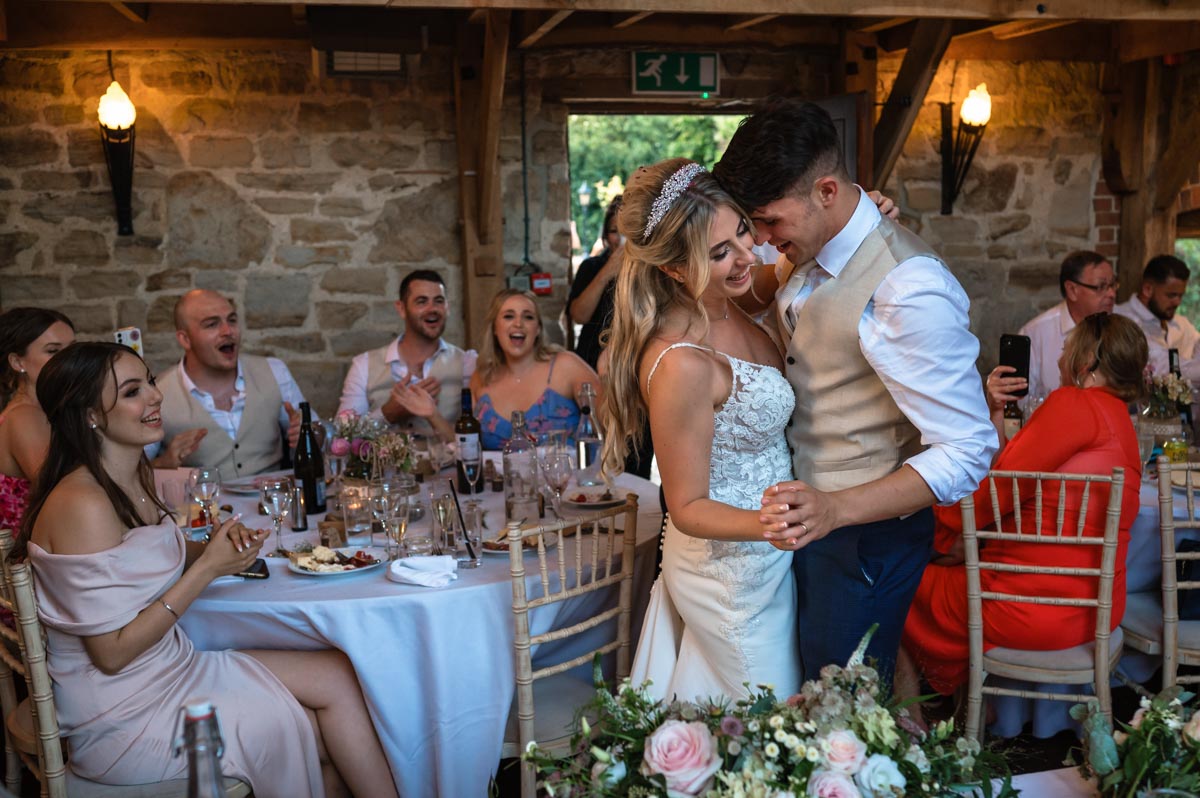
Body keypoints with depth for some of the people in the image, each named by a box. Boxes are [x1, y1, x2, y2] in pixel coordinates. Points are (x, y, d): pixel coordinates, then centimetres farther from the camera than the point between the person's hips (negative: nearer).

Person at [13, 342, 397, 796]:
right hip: (123, 719, -8)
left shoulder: (136, 478, 4)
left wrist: (218, 547, -3)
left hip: (171, 668, 8)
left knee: (339, 676, -5)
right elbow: (112, 653, -22)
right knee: (320, 732, -8)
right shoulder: (83, 504, -24)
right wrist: (208, 567, -19)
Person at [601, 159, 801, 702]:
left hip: (767, 556, 8)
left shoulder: (731, 310, -7)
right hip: (732, 570, -8)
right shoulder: (681, 364, -32)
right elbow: (688, 508, -22)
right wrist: (767, 525, -40)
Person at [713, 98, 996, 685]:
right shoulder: (809, 250, -1)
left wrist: (836, 510, -35)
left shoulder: (907, 289, -27)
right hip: (804, 520, 8)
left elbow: (967, 451, -26)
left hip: (866, 534, -8)